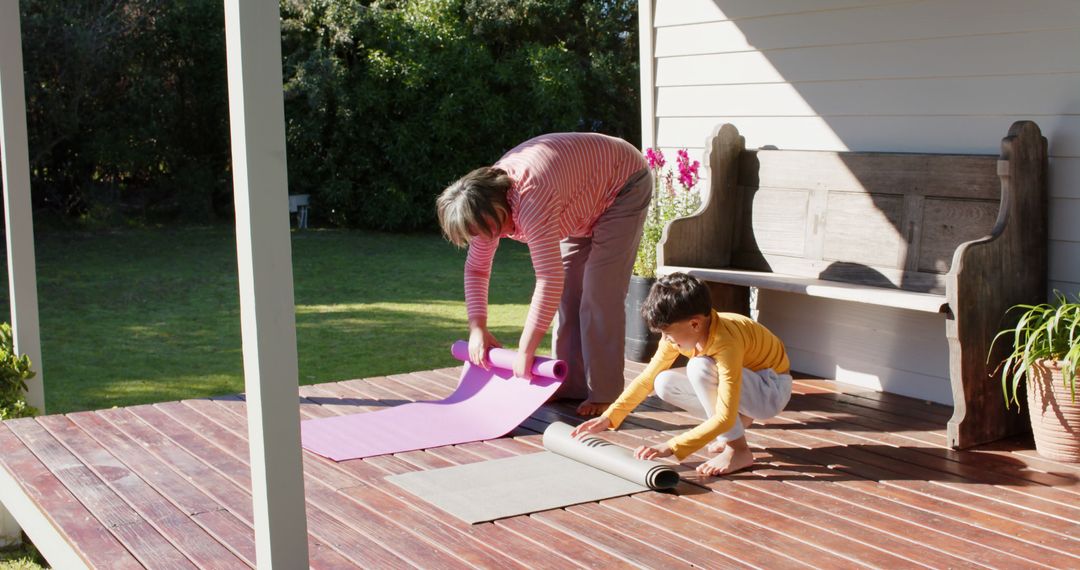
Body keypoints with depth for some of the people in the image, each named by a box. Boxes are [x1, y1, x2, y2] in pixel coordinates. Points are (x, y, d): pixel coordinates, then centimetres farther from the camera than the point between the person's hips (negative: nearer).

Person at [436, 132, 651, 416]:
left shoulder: (531, 202, -40)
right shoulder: (486, 200, -12)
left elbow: (550, 280, -43)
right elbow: (476, 269, -2)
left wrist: (525, 352, -38)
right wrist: (477, 328, -13)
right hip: (585, 201, 9)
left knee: (599, 295, -14)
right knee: (569, 292, 4)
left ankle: (603, 393, -8)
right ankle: (572, 385, 9)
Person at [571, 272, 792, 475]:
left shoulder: (725, 343, -36)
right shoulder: (679, 332, -13)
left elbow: (724, 418, -38)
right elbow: (647, 378, -2)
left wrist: (671, 447, -41)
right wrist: (608, 417, -9)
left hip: (772, 391, -8)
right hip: (737, 384, 8)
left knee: (700, 367, -32)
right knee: (664, 384, -12)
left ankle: (738, 450, -21)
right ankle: (739, 422, 2)